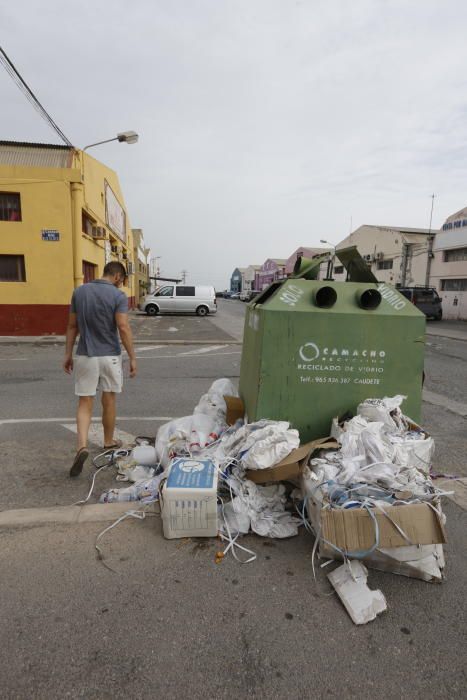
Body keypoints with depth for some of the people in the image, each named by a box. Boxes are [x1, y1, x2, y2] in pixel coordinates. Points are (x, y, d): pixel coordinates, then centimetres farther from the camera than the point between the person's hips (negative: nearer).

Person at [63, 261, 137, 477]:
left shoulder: (79, 291, 4)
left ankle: (82, 446, -12)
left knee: (85, 403, 6)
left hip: (85, 356, 2)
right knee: (109, 401, 14)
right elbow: (123, 328, -16)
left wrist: (68, 354, 13)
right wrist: (132, 358, -10)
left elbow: (72, 326, 7)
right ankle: (109, 442, 30)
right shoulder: (118, 295, -9)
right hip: (110, 356, -2)